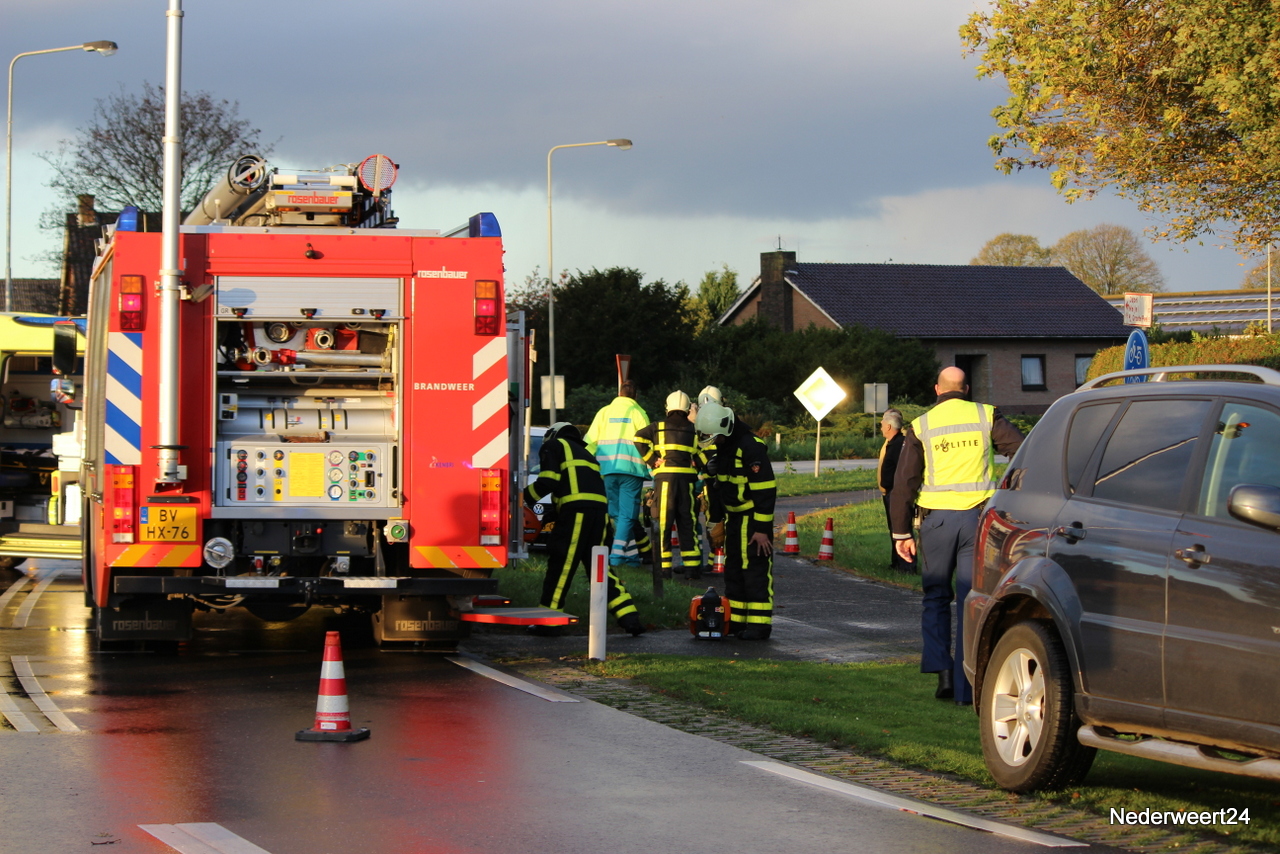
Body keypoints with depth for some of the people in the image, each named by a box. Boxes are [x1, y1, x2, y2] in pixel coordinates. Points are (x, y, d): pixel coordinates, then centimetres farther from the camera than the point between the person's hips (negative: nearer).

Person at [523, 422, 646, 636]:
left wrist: (526, 495, 12)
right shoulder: (585, 453, 34)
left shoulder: (553, 446, 12)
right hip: (600, 511, 7)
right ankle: (630, 618, 6)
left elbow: (549, 480, -3)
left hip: (576, 509, -7)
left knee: (560, 564, -1)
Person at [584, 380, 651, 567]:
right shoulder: (638, 413, 3)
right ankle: (617, 554, -12)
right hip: (631, 469, -3)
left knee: (617, 513, 11)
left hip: (607, 469, 3)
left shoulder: (604, 412, 12)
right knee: (627, 513, -2)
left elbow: (590, 442, 8)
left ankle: (633, 553, 10)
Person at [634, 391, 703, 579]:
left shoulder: (659, 427, 7)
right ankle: (692, 567, 5)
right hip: (687, 477, 2)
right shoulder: (694, 429, 11)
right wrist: (696, 467, 8)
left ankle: (664, 566, -2)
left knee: (664, 522, 1)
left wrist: (651, 461, -1)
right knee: (687, 522, 7)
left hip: (664, 476, -2)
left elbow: (639, 438, -5)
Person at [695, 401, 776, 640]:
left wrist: (762, 528, -21)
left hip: (753, 516, -9)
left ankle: (759, 624, -7)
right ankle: (735, 620, 18)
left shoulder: (750, 446, -19)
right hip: (732, 516, 9)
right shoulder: (716, 446, 8)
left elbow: (766, 490, -21)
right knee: (733, 568, 12)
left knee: (756, 570, -8)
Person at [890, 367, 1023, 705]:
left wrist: (901, 533, 8)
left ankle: (942, 669, -2)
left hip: (938, 518, 0)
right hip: (979, 516, 0)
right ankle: (966, 687, 4)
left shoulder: (921, 426, 5)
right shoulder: (986, 416, 4)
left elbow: (904, 483, 4)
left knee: (936, 597, 15)